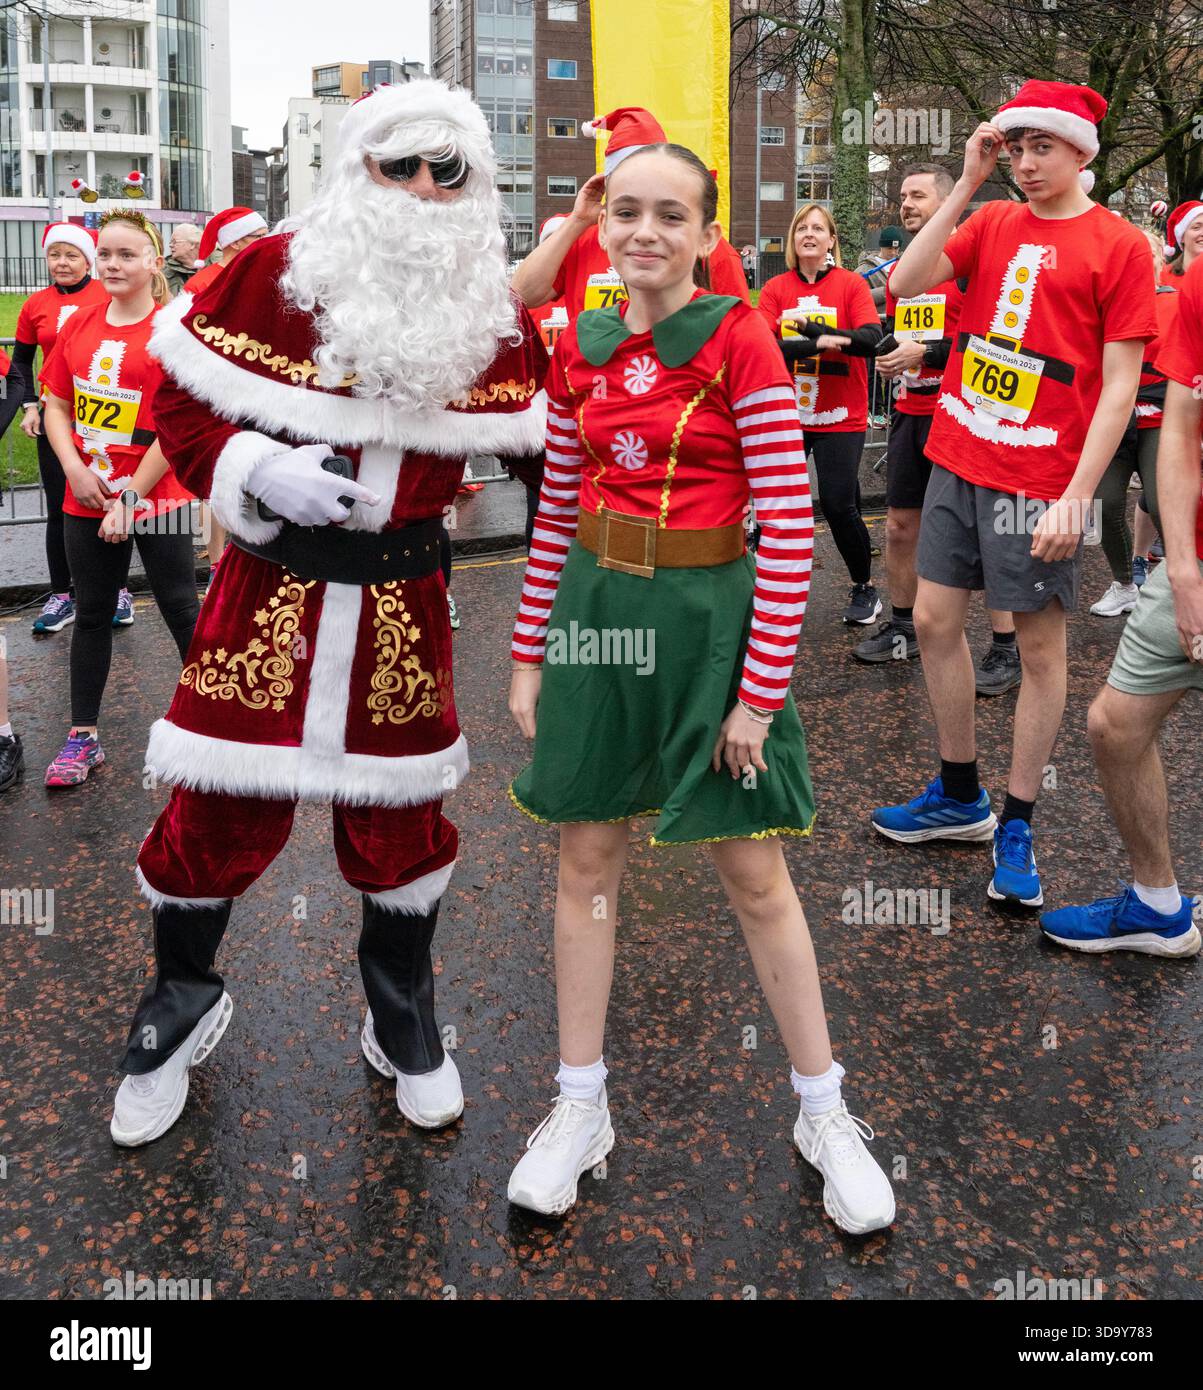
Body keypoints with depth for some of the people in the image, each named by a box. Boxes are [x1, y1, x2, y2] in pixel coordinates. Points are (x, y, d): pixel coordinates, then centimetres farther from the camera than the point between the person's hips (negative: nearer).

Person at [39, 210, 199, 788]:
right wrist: (75, 469, -7)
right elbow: (56, 405, 10)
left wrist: (130, 497, -15)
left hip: (156, 497, -5)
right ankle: (82, 738, 22)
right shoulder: (79, 325, 6)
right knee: (92, 615, 12)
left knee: (181, 610, 4)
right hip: (86, 499, 5)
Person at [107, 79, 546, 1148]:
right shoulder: (275, 271, -4)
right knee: (219, 810, 3)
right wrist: (254, 469, -18)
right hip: (269, 588, -1)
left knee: (401, 816, 10)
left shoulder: (496, 316, 3)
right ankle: (182, 1004, 32)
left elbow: (530, 447, 10)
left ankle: (405, 1025, 33)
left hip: (404, 605, 2)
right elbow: (182, 399, 0)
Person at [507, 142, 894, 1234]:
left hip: (707, 619, -4)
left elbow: (789, 523, -13)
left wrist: (762, 690, -15)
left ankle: (824, 1112, 23)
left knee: (754, 874, 3)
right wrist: (530, 653, 9)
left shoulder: (740, 341, -9)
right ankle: (582, 1107, 26)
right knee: (587, 858, 9)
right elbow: (557, 512, 11)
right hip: (593, 611, 4)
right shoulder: (578, 349, 5)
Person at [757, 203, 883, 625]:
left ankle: (865, 588, 17)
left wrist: (818, 329, -27)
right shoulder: (775, 289, 1)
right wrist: (818, 344, -25)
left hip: (840, 419, -2)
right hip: (787, 415, 3)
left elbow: (872, 339, -17)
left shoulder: (851, 285, -3)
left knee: (839, 506, -5)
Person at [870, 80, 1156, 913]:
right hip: (957, 460, 6)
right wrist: (967, 184, -5)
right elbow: (907, 283, -4)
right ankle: (961, 796, 27)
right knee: (935, 620, 10)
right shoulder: (992, 224, 10)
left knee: (1040, 642, 3)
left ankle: (1017, 826, 15)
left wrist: (1077, 496, -16)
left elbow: (1119, 383, -9)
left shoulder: (1118, 244, -5)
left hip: (1040, 480, -6)